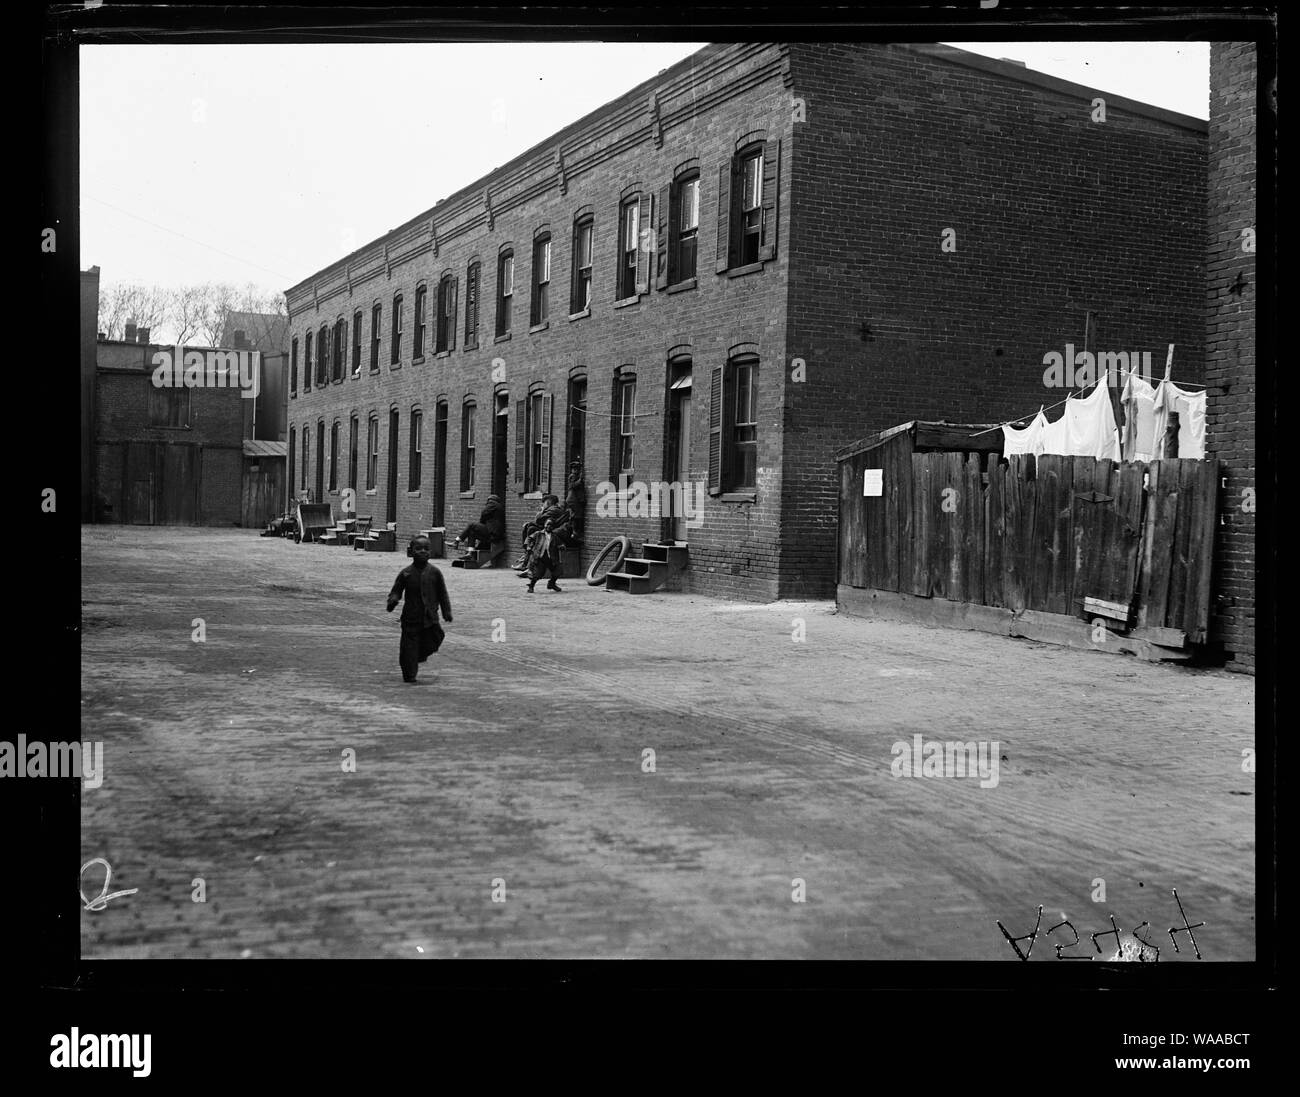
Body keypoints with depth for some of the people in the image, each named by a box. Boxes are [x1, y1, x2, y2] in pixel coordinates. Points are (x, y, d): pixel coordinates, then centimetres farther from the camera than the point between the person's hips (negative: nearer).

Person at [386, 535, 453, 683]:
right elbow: (396, 591, 4)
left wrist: (447, 612, 3)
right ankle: (409, 675, 10)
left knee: (431, 643, 0)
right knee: (409, 648, -1)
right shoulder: (406, 573, -1)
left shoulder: (434, 572, 2)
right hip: (411, 618, -1)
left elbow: (442, 594, 8)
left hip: (430, 619, 1)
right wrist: (393, 600, -18)